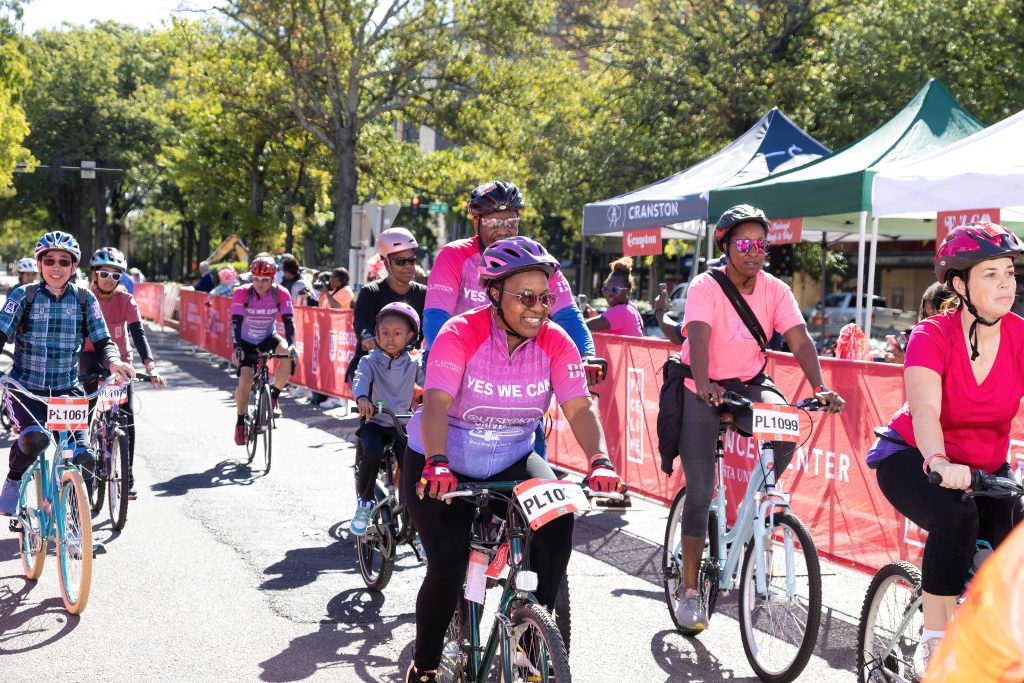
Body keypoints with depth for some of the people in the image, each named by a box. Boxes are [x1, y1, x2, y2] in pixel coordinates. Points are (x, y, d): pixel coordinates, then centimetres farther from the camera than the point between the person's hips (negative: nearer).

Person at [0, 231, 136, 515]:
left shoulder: (84, 300, 1)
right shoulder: (24, 296, -3)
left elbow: (102, 341, -2)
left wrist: (113, 361, -25)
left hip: (67, 392, 2)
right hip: (26, 390, -2)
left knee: (84, 456, -16)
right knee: (35, 436, -32)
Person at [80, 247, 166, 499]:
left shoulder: (126, 300, -14)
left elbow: (138, 333, -22)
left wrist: (150, 366, -36)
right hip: (92, 355, 0)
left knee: (127, 417, -9)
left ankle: (127, 473, 5)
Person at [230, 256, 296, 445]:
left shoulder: (280, 293, -20)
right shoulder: (242, 293, -23)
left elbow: (289, 321, -25)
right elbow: (236, 322, -29)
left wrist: (291, 345, -41)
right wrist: (237, 348, -42)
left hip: (268, 338, 1)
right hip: (246, 341, -1)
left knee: (288, 355, -31)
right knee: (245, 383, -15)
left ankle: (273, 397, -11)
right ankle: (240, 422, 9)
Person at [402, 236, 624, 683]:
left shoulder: (554, 341, -11)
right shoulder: (460, 334, -21)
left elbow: (580, 408, -20)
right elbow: (436, 403, -33)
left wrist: (599, 461, -38)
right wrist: (436, 464, -50)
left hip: (510, 461, 3)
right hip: (441, 467, -3)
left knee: (558, 520, -22)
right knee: (448, 565, -16)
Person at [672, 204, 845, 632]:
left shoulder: (775, 290, -7)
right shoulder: (706, 287, -17)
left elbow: (800, 340, -18)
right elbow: (699, 338, -33)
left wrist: (820, 389, -35)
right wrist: (704, 385, -52)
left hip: (749, 384, 3)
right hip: (702, 389, -3)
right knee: (700, 490, -8)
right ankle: (689, 592, 4)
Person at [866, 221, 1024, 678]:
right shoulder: (932, 337, -21)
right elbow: (925, 411, -36)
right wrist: (939, 462, -56)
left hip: (986, 467, 4)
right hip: (911, 458, -4)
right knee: (955, 517, -33)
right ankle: (934, 644, -18)